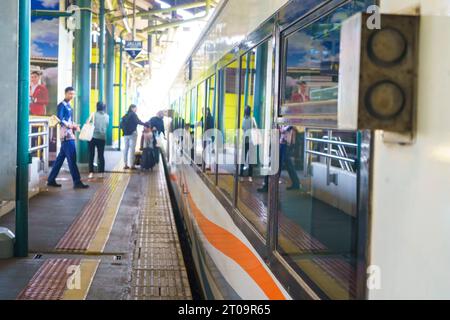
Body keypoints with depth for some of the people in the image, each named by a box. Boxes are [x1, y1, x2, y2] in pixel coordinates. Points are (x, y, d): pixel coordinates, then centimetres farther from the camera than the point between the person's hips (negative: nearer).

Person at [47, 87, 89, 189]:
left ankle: (51, 180, 17)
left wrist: (75, 126, 7)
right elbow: (60, 120, -17)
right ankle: (77, 182, -9)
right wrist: (71, 125, -21)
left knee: (60, 158, 11)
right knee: (72, 159, -9)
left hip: (70, 135, 9)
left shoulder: (68, 106, 20)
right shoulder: (62, 105, -7)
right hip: (66, 135, -9)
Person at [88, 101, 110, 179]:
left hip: (93, 137, -2)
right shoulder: (107, 116, 2)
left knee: (91, 155, 4)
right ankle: (101, 172, 5)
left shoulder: (94, 114, -5)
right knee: (101, 155, 8)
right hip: (102, 137, 2)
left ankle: (91, 172, -2)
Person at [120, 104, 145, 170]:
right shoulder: (133, 115, -6)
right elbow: (138, 121, -19)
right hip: (132, 134, -7)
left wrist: (124, 130, 13)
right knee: (132, 149, -5)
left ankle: (125, 164, 9)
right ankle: (131, 165, -6)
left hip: (126, 134, 7)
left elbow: (121, 124, 9)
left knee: (126, 148, 8)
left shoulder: (125, 116, 13)